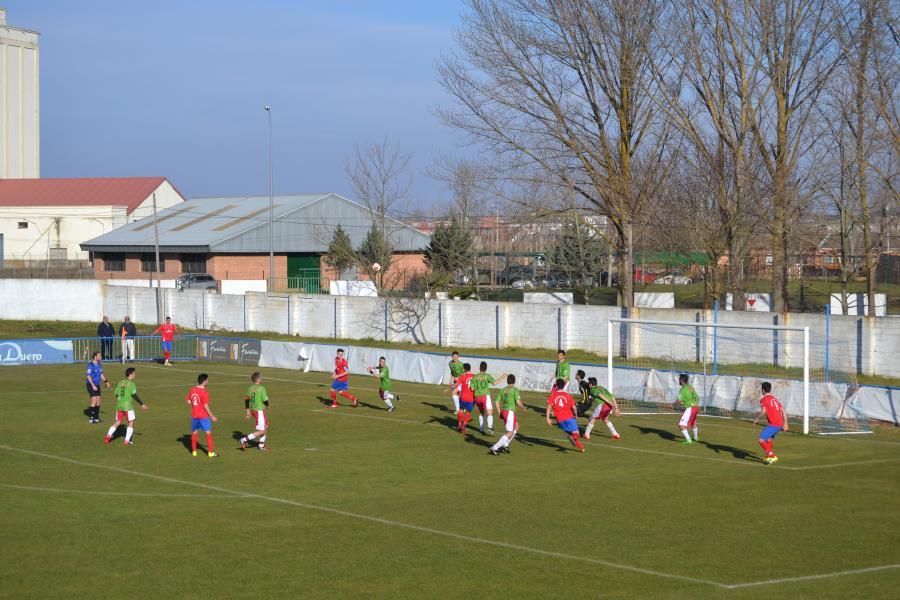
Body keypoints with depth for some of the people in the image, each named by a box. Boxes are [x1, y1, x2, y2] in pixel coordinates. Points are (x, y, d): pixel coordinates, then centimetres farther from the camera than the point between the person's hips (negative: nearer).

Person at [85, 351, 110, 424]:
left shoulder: (99, 364, 8)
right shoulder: (91, 365, -15)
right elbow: (88, 376, -17)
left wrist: (105, 381, 12)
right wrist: (93, 385, -22)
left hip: (97, 385, 8)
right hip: (91, 385, -8)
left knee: (98, 401, 7)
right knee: (94, 401, -12)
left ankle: (96, 418, 16)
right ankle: (91, 418, -6)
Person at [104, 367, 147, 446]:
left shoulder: (120, 383, 9)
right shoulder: (131, 384, -10)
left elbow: (116, 394, 12)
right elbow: (134, 395, -15)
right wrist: (142, 404, -10)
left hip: (119, 406, 6)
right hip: (128, 406, -6)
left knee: (118, 422, 14)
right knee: (131, 423, 6)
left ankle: (108, 435, -4)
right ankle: (127, 441, 2)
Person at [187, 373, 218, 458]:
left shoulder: (192, 390, 1)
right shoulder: (204, 392, -18)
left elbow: (189, 402, 9)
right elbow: (206, 406, -19)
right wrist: (212, 416, -12)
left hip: (194, 415, 6)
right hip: (204, 416, -6)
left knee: (194, 432, 16)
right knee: (208, 433, 2)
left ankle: (194, 451, 20)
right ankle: (211, 452, 2)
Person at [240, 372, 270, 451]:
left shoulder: (250, 388, 5)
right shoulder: (262, 388, -16)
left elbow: (246, 399, 5)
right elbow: (265, 400, -16)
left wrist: (248, 411, 11)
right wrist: (267, 406, 6)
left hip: (253, 410, 8)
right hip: (260, 411, -8)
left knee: (266, 426, 23)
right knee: (261, 431, -3)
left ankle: (261, 445, 28)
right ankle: (244, 440, -11)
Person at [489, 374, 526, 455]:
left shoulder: (503, 390, 11)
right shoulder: (515, 390, -7)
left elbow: (497, 402, 8)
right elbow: (518, 403, -13)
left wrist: (500, 413, 16)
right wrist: (523, 408, 6)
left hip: (503, 411, 8)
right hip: (510, 412, -8)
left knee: (516, 427, 24)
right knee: (510, 433, -3)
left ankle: (505, 445, 18)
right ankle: (495, 448, -13)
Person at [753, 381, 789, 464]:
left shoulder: (764, 399, -2)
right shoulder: (775, 398, 21)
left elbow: (763, 411, -18)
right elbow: (783, 411, 19)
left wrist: (756, 419, -3)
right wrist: (785, 423, 22)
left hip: (773, 423, -9)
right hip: (780, 423, 9)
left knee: (761, 440, -9)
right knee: (769, 440, 27)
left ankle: (772, 457, -13)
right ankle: (768, 457, 35)